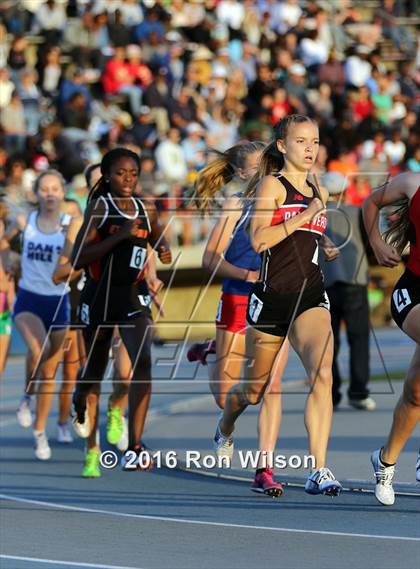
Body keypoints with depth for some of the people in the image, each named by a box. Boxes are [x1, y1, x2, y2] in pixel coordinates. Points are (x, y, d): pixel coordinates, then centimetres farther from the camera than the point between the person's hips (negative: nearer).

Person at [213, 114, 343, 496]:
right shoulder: (272, 184, -3)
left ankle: (319, 471, -27)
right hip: (272, 295, -4)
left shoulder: (317, 192, 16)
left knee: (322, 373, -22)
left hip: (311, 295, 4)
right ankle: (225, 431, 49)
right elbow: (259, 239, -17)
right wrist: (307, 215, -18)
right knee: (254, 388, 14)